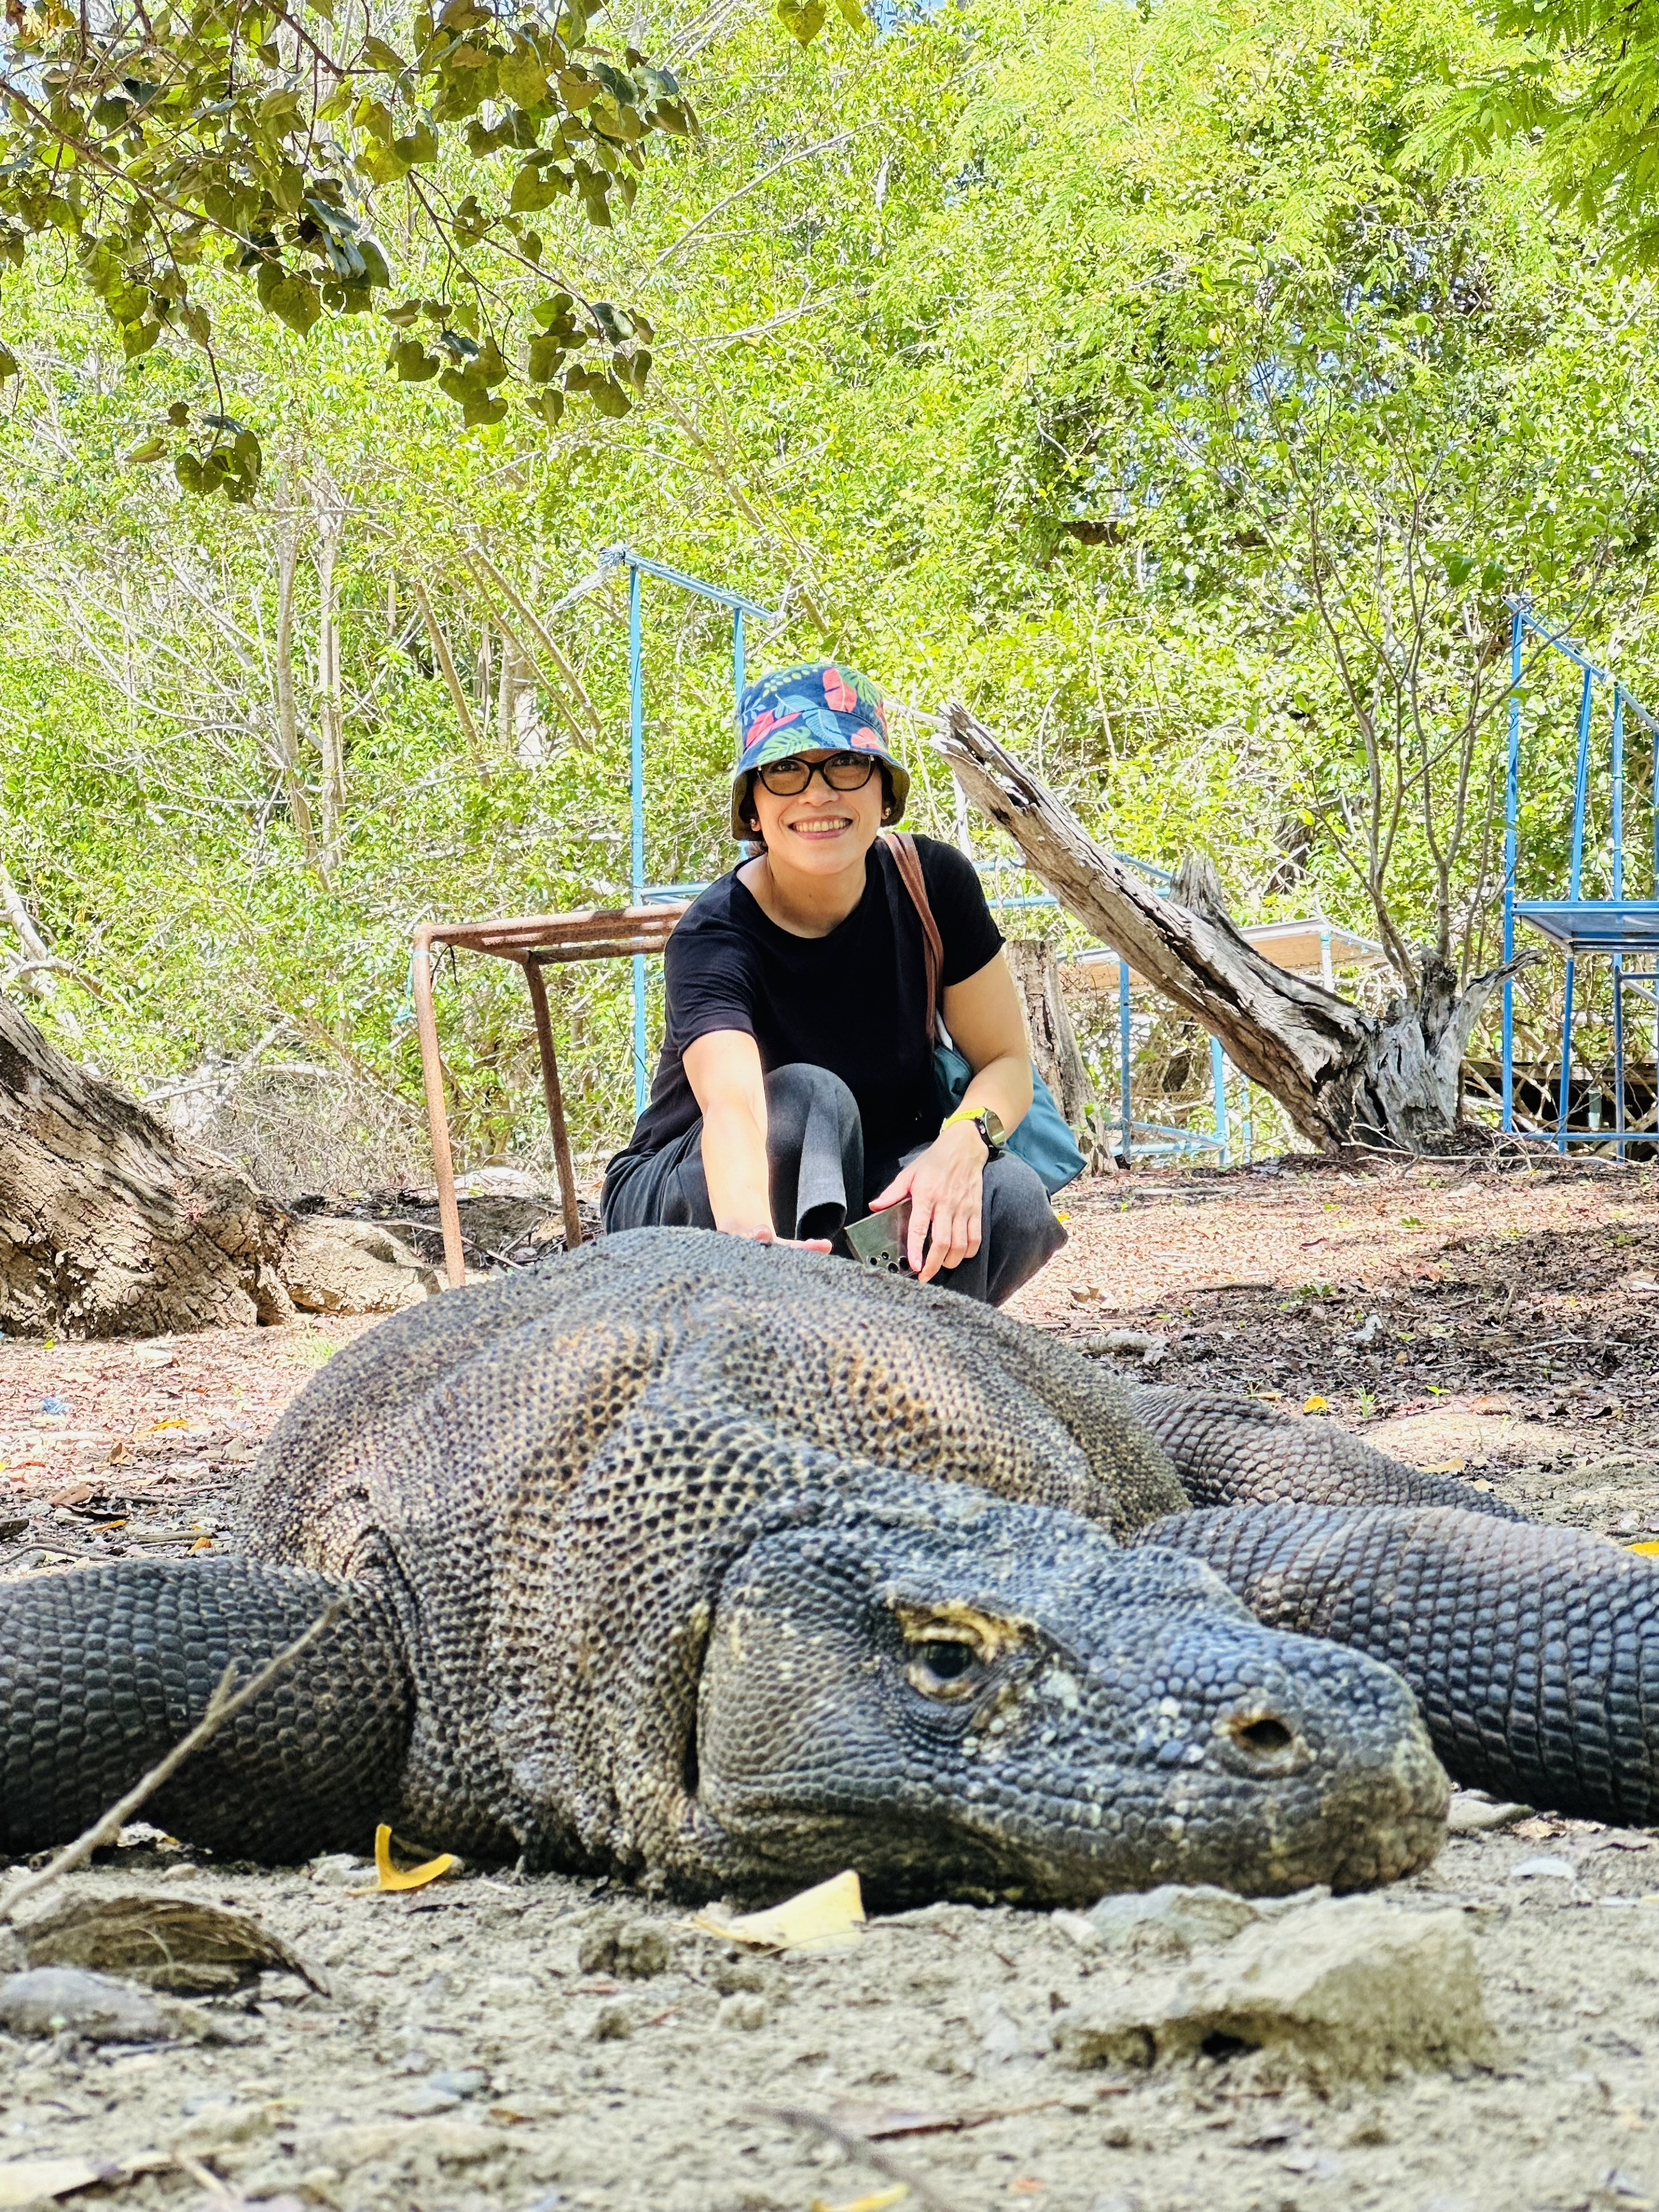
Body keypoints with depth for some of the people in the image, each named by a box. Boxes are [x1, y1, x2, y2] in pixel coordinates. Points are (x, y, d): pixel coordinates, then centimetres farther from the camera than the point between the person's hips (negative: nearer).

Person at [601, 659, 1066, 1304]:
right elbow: (730, 1103, -44)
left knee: (1012, 1201, -27)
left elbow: (1006, 1059, -7)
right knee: (807, 1097, -34)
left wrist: (963, 1141, -31)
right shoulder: (714, 938, -25)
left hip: (868, 1179, 4)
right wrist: (750, 1231, -66)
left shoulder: (932, 884, -13)